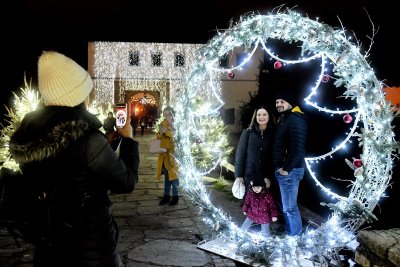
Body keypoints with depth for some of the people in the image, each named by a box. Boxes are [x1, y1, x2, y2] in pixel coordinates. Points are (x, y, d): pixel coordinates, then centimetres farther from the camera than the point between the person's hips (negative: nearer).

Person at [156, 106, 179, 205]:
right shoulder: (163, 123, 9)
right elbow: (158, 137, 11)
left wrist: (166, 132, -24)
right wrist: (160, 132, -10)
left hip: (172, 152, -6)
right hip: (163, 153, 6)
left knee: (173, 174, -1)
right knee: (166, 175, 13)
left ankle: (175, 196, 10)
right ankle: (166, 196, 21)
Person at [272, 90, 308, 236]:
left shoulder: (295, 119, -14)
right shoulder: (283, 119, 17)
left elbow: (298, 148, -24)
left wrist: (287, 168, -20)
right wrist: (279, 167, 13)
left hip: (289, 171, -10)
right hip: (281, 169, 10)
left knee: (289, 207, -2)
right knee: (286, 205, 18)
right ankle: (289, 232, 30)